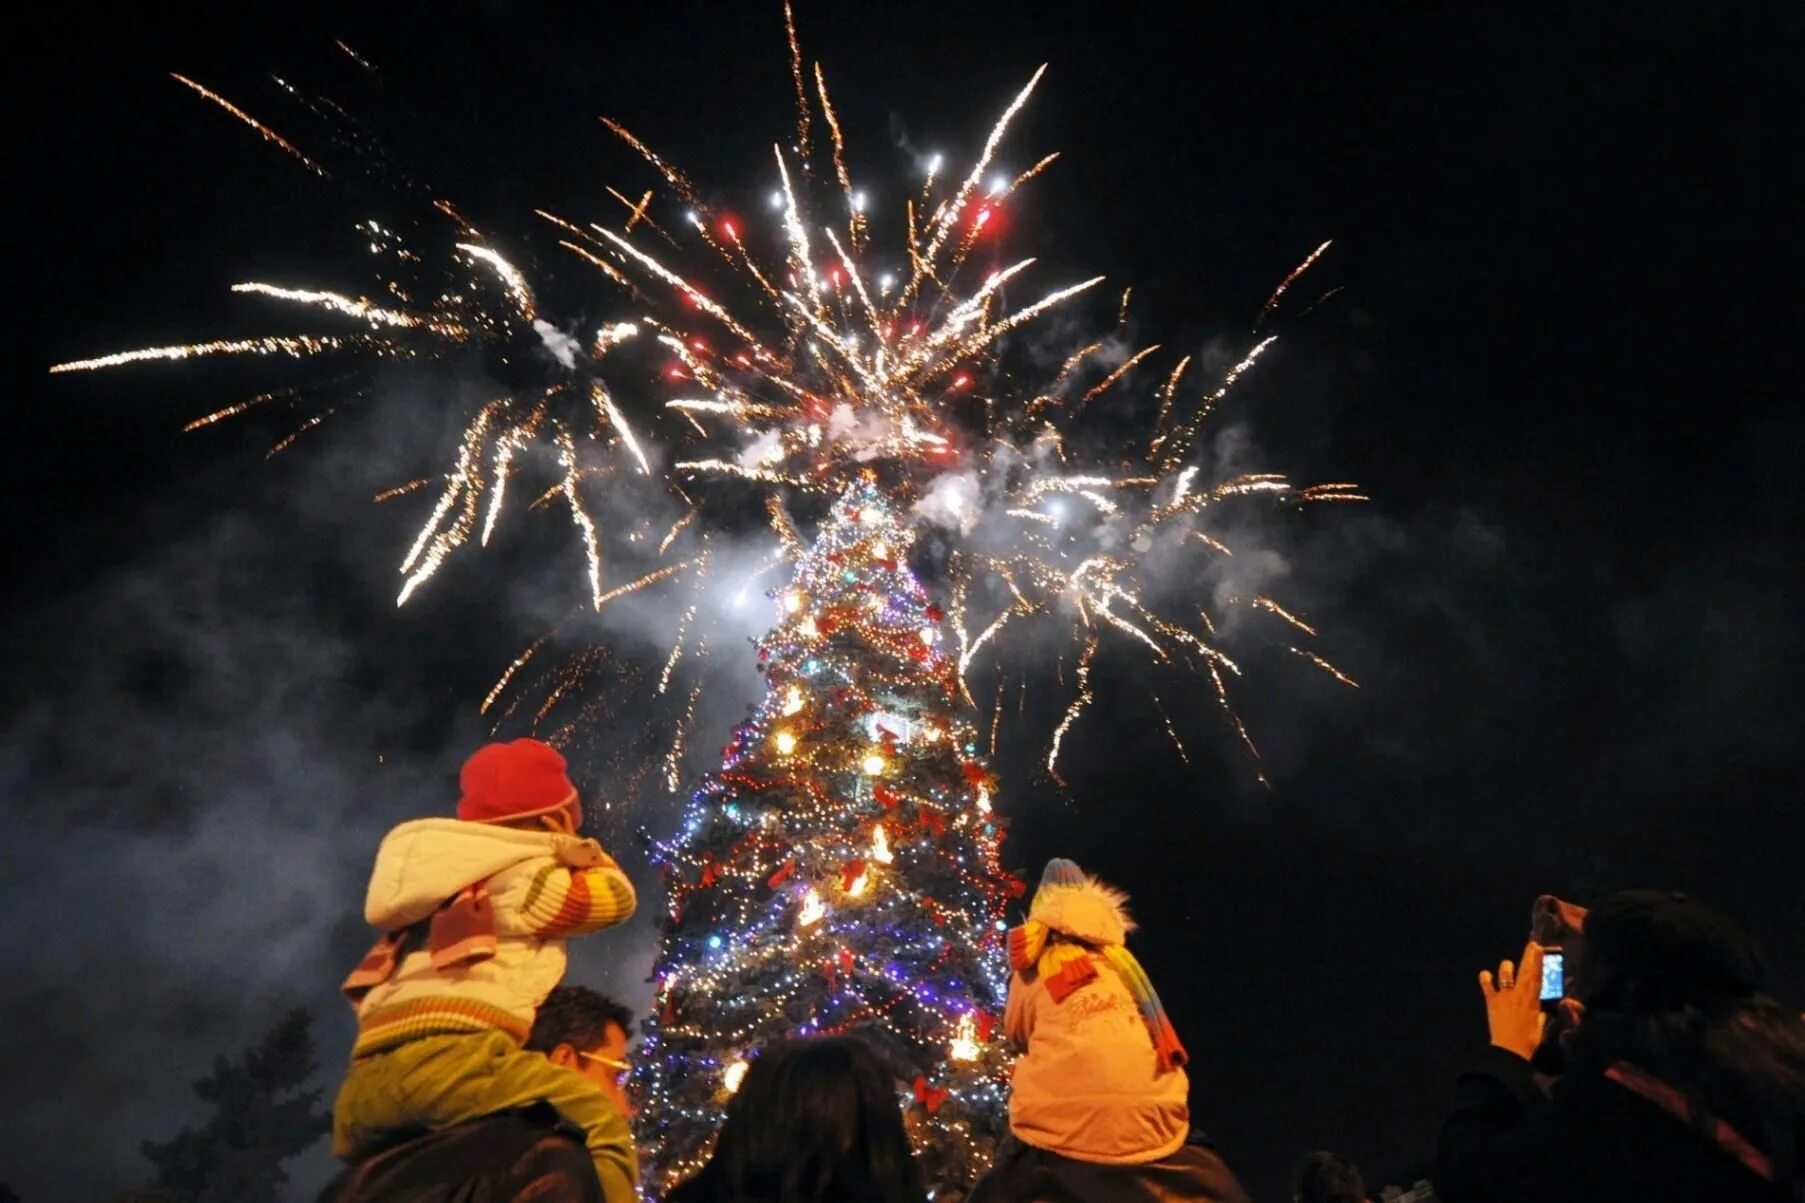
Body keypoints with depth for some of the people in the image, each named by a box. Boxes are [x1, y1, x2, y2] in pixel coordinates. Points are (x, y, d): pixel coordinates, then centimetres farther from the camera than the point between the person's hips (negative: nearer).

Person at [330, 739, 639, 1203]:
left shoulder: (442, 876, 28)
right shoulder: (522, 875, 5)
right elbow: (615, 896, 13)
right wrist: (573, 848, 25)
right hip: (441, 1059, -9)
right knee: (600, 1120, -12)